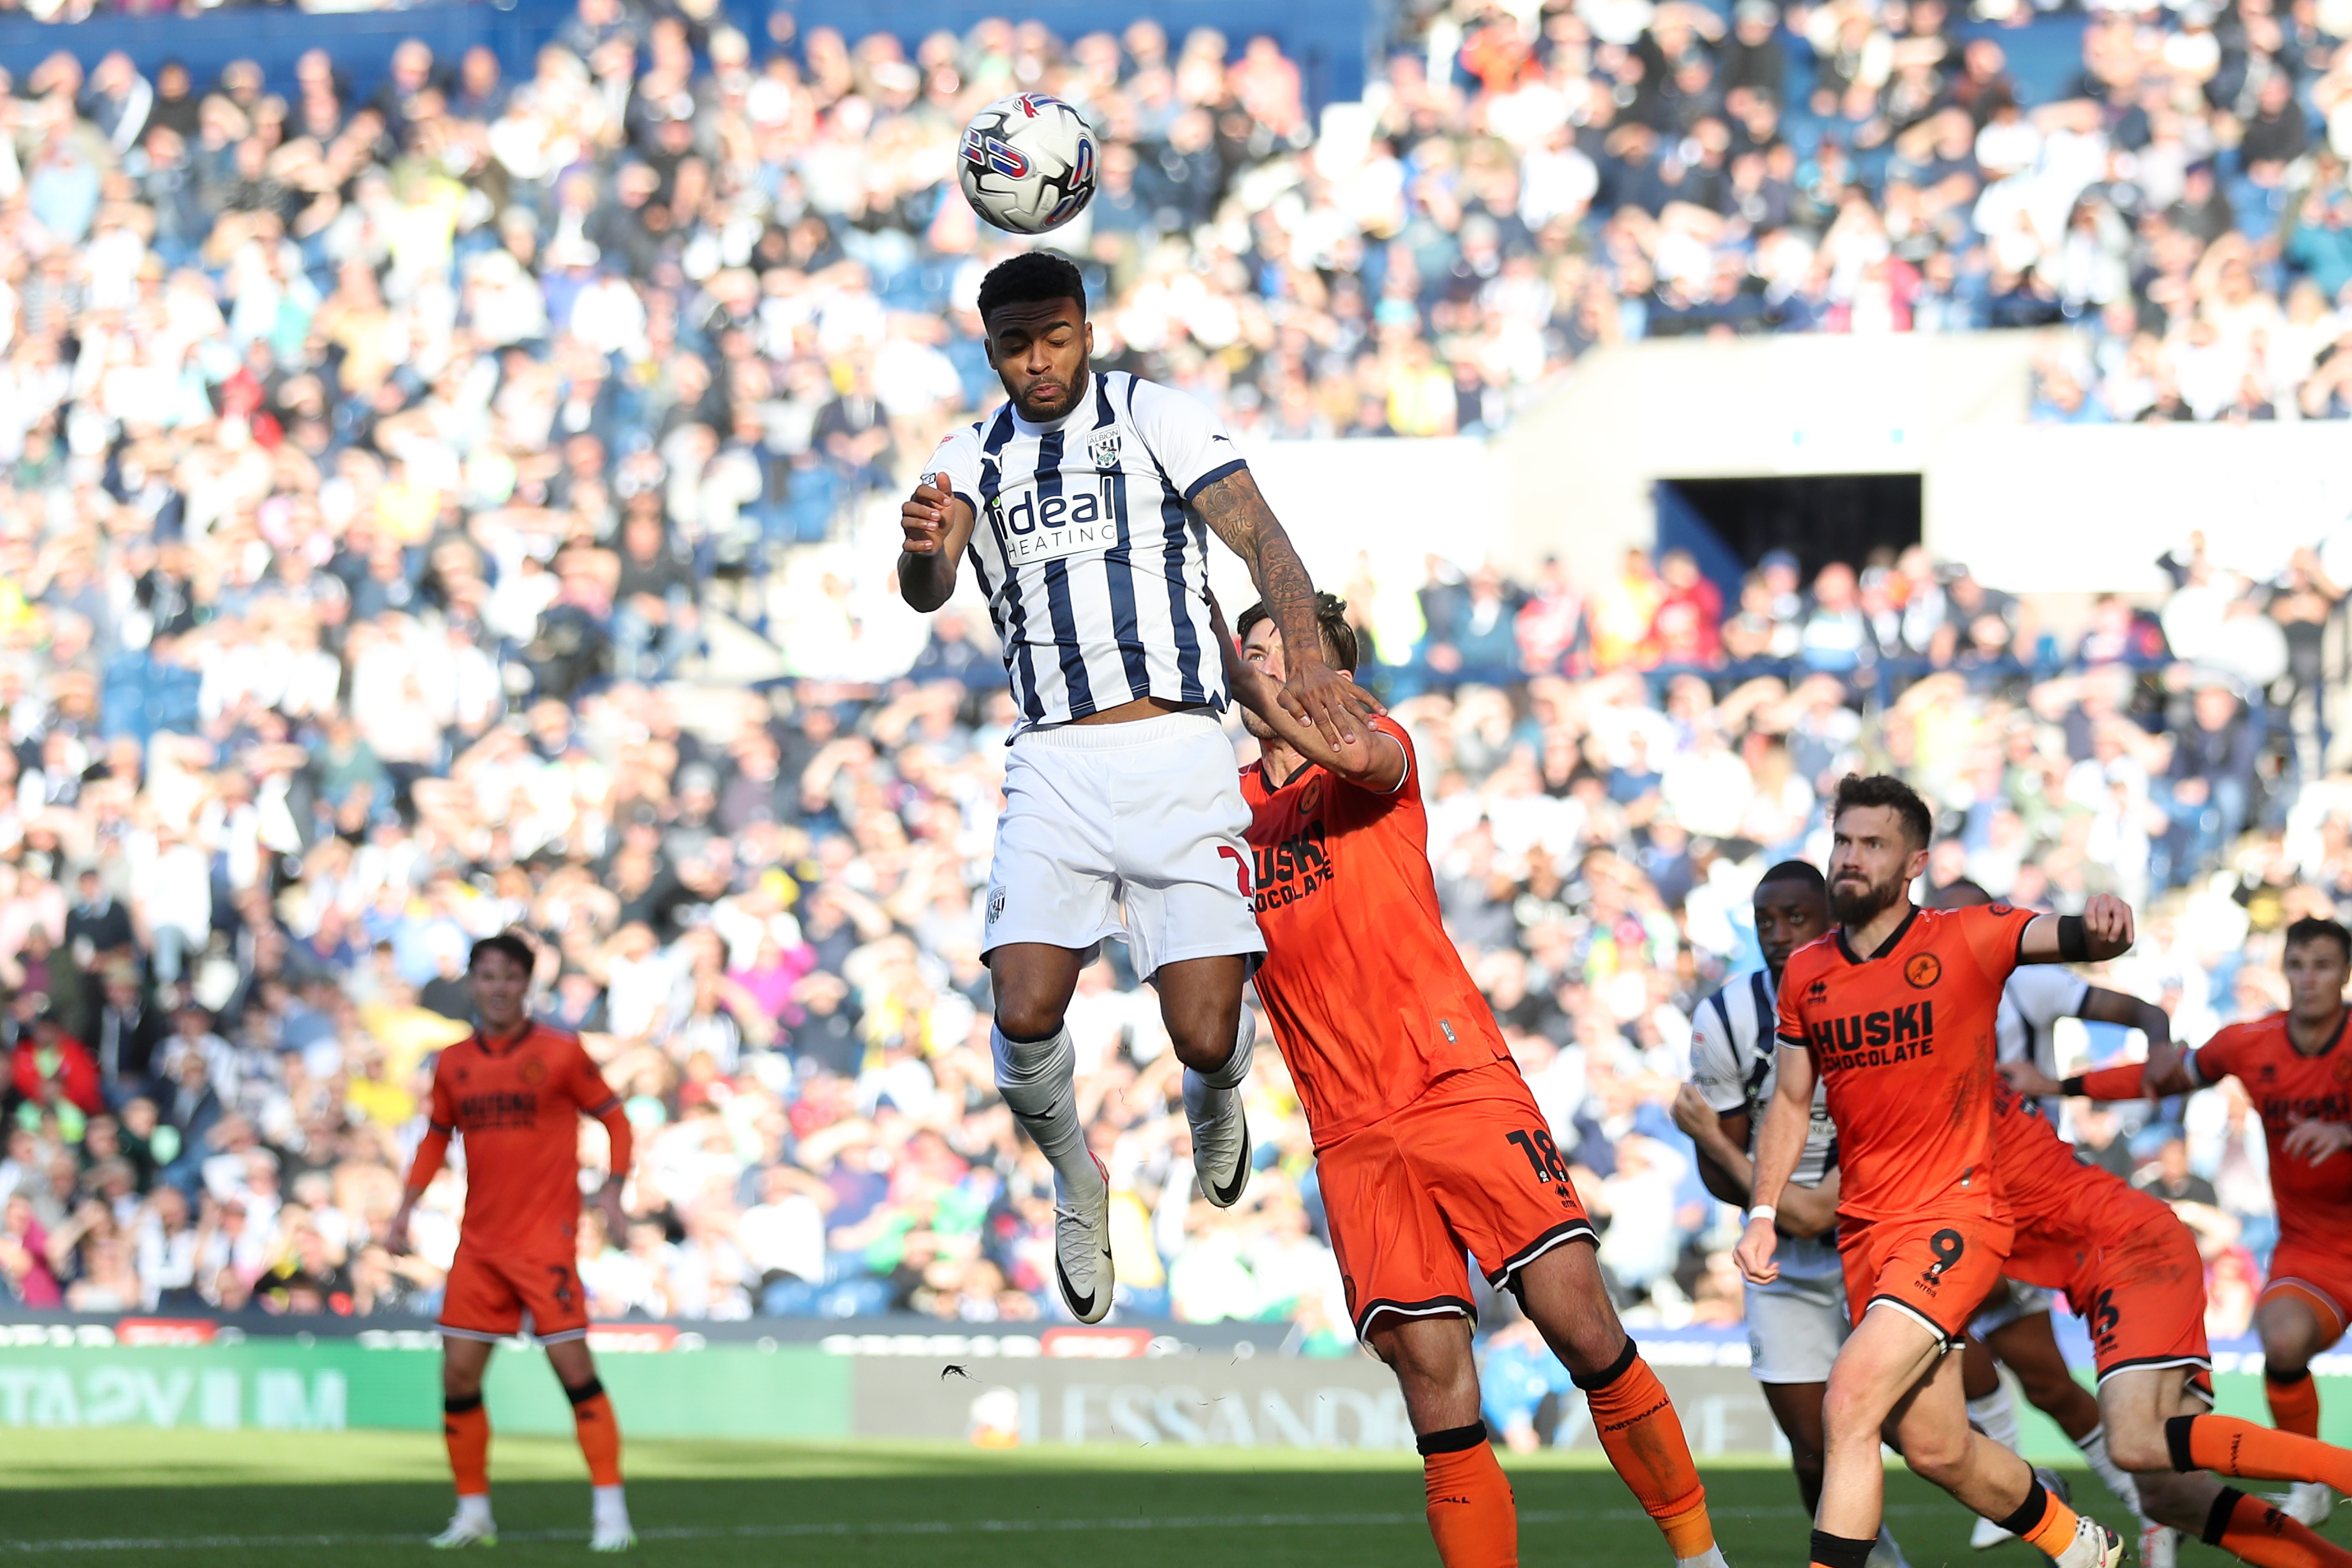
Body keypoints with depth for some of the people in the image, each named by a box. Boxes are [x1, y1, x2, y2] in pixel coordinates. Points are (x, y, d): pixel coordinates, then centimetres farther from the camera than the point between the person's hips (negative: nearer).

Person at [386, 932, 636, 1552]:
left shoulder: (560, 1053, -4)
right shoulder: (453, 1064, 8)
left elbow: (613, 1119, 2)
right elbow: (437, 1136, 21)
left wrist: (613, 1187, -11)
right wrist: (406, 1207, 12)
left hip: (546, 1238, -5)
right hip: (479, 1240, 5)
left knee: (573, 1366, -10)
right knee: (458, 1376, 1)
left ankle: (611, 1512, -6)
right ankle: (473, 1513, 14)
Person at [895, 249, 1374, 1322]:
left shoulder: (1156, 419, 4)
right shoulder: (971, 459, 11)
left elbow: (1258, 536, -7)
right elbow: (927, 590, -7)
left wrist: (1307, 654, -26)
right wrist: (921, 547, -33)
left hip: (1177, 753, -2)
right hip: (1054, 766, 2)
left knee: (1206, 1036, -12)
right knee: (1026, 1017, -18)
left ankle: (1212, 1103, 28)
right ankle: (1077, 1183, 14)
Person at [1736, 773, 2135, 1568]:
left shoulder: (1967, 941, -8)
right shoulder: (1806, 974, 6)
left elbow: (2064, 936, -22)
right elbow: (1791, 1100, 16)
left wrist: (2100, 927, -46)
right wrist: (1764, 1213, 5)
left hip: (1953, 1214, -6)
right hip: (1864, 1229, 6)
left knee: (1850, 1402, -23)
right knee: (1937, 1450, 12)